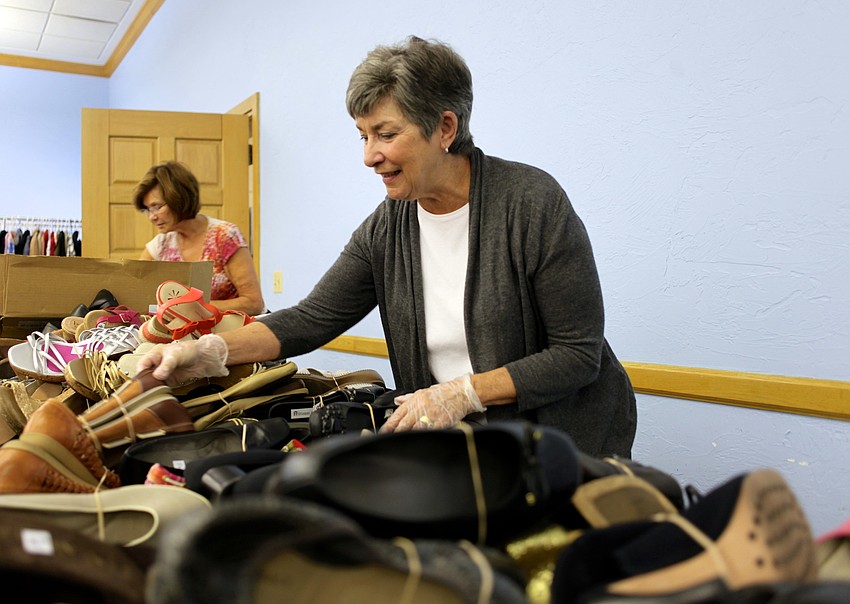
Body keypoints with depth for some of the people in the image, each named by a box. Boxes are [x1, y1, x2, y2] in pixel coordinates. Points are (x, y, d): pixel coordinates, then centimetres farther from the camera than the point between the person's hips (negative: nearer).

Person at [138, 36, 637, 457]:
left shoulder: (532, 202, -20)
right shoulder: (386, 230, -3)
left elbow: (579, 352, -19)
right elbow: (314, 318, -5)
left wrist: (463, 392, -24)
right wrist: (210, 350, -19)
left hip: (570, 438, -3)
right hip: (461, 444, 4)